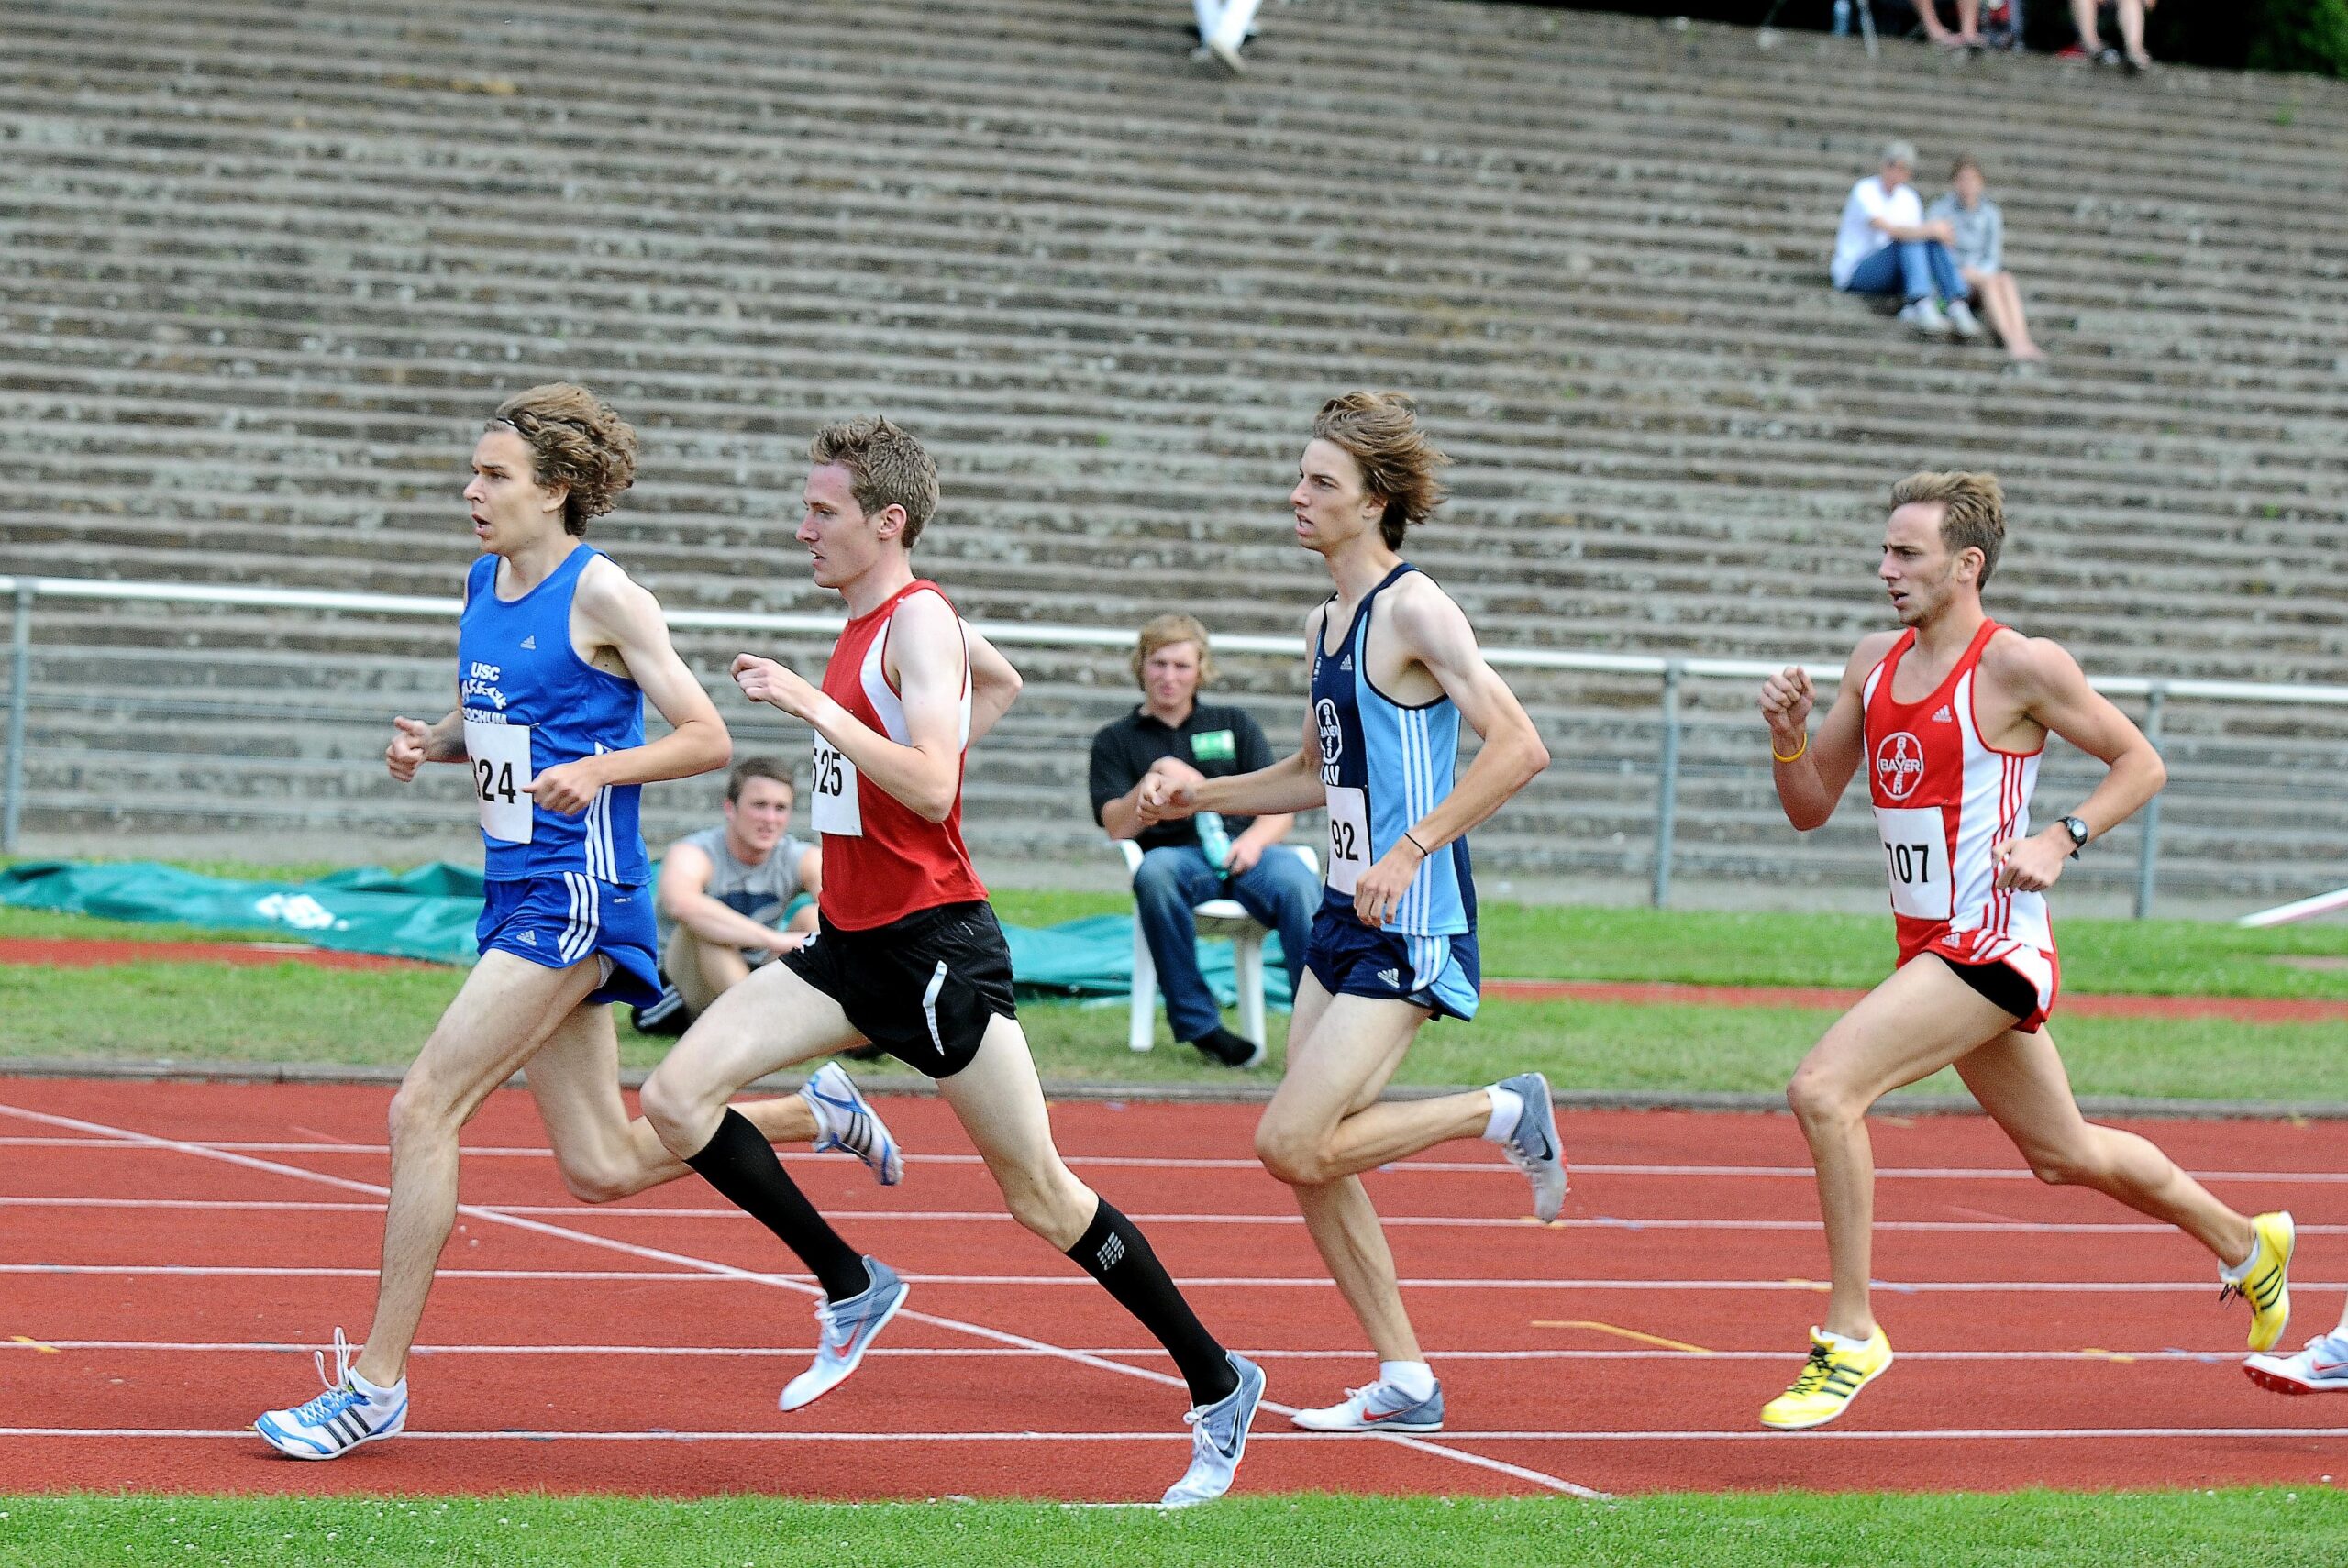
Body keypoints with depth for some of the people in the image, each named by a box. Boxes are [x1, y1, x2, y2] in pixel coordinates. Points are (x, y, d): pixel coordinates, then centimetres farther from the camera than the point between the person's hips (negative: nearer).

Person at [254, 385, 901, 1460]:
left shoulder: (600, 593, -12)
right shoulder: (484, 583, 11)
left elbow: (707, 737, -11)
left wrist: (599, 769, -26)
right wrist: (427, 744, 3)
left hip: (574, 896, -9)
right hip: (516, 891, 9)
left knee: (423, 1108, -13)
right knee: (603, 1171, 11)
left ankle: (376, 1381, -6)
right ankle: (813, 1112, 30)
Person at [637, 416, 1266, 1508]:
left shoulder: (919, 621, -14)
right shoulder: (871, 619, 13)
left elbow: (932, 787, -27)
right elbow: (1001, 682, 32)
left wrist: (814, 707, -27)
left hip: (936, 947, -9)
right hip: (851, 945, 9)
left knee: (1041, 1199, -2)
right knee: (678, 1096, -6)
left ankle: (1218, 1387, 11)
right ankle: (851, 1289, 6)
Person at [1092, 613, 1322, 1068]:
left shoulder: (1234, 724, 22)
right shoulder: (1115, 741, 18)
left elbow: (1281, 807, 13)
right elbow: (1117, 827, 4)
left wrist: (1255, 838, -9)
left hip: (1242, 854, 1)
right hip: (1175, 855, -1)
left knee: (1296, 880, -33)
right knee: (1155, 872, -38)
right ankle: (1198, 1025, -33)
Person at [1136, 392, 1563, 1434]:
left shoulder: (1412, 609, -13)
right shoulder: (1324, 625, 14)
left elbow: (1519, 747, -21)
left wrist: (1410, 851, -25)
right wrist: (1200, 795, 14)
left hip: (1412, 927, -9)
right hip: (1343, 917, 9)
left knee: (1292, 1143, -15)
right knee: (1308, 1164, 6)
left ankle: (1505, 1112, 4)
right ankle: (1404, 1383, 15)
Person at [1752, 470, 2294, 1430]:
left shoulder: (2019, 667, -11)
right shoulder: (1874, 662, 9)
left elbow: (2140, 763, -2)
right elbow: (1810, 808, 13)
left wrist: (2061, 842, -14)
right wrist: (1788, 734, -6)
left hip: (1993, 944, -8)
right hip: (1930, 946, 8)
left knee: (1823, 1090, -22)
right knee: (2063, 1154, 21)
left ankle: (1849, 1334, -13)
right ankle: (2246, 1245, 43)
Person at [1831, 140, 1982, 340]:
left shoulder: (1908, 198, 12)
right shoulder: (1865, 191, -11)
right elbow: (1888, 230, -26)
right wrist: (1930, 230, -35)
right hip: (1853, 274, -6)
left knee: (1933, 243, -19)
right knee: (1907, 241, -30)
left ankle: (1958, 308, -36)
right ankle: (1924, 309, -50)